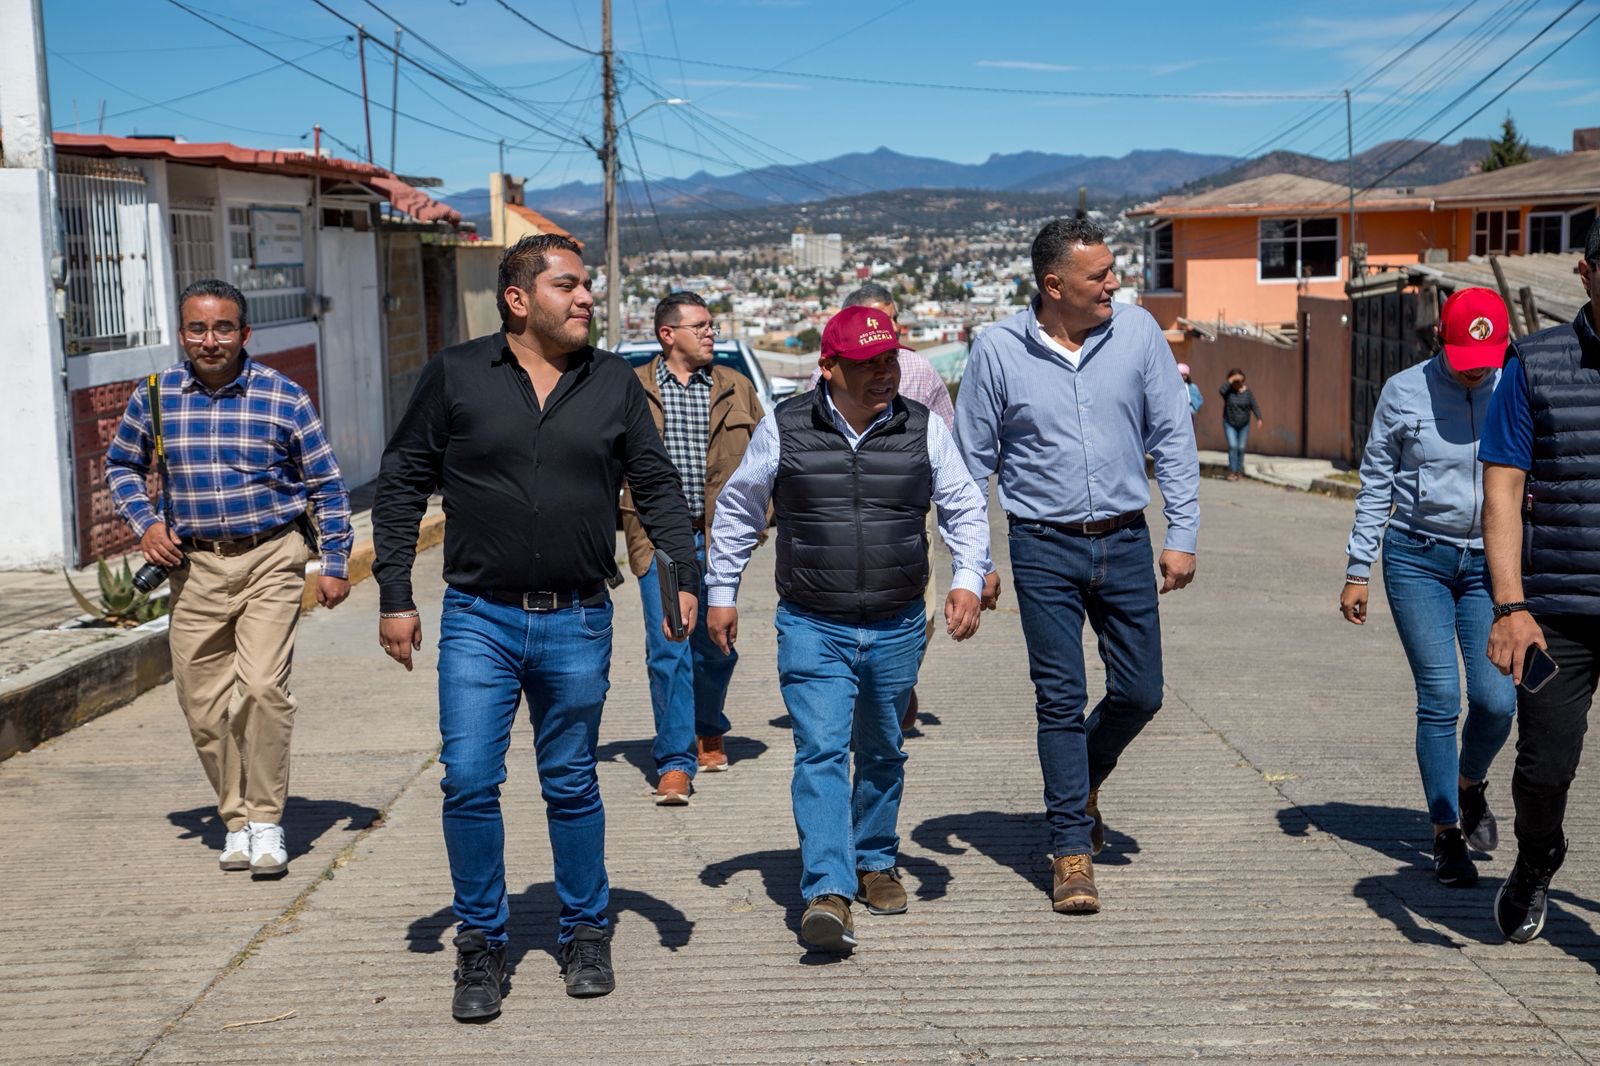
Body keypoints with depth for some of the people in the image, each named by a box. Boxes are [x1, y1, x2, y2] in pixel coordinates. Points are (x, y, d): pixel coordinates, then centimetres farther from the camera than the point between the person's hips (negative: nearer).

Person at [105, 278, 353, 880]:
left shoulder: (284, 398, -3)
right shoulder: (154, 397, 3)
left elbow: (326, 486, 4)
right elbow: (121, 464, 19)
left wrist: (335, 563, 1)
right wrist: (144, 523, 3)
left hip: (271, 561, -3)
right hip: (194, 566, 3)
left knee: (262, 685, -17)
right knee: (204, 706, 5)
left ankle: (266, 820, -3)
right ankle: (236, 820, 23)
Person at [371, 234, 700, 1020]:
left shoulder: (614, 383, 5)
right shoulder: (454, 375, 0)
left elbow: (657, 486, 9)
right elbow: (402, 483, 3)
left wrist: (684, 573, -3)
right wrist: (394, 597, -1)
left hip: (577, 623, 1)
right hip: (479, 618, -1)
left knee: (572, 786, 11)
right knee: (468, 782, -4)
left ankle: (584, 935, 26)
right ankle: (481, 943, 13)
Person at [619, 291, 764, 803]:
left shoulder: (735, 388, 9)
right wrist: (617, 520, -1)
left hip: (719, 537, 2)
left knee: (717, 644, 12)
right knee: (668, 650, -8)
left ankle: (708, 733, 37)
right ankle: (675, 762, -3)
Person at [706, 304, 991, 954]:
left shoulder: (923, 430, 0)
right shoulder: (784, 430, -3)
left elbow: (965, 510, 8)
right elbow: (737, 510, 9)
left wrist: (969, 581, -7)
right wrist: (721, 590, 10)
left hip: (898, 629, 2)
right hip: (812, 627, -2)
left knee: (882, 754, 16)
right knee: (820, 752, -13)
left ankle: (875, 863, 36)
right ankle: (827, 892, -17)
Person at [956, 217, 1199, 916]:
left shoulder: (1137, 332, -1)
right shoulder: (998, 349, -5)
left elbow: (1172, 436, 4)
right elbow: (972, 460, 2)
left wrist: (1183, 534, 0)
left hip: (1125, 543, 2)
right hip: (1045, 549, -2)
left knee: (1139, 694, 7)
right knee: (1061, 700, 0)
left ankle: (1082, 780, 37)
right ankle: (1072, 848, 11)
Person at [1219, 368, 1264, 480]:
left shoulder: (1247, 392, -4)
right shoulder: (1228, 390, -7)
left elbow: (1254, 405, -11)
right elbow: (1222, 390, -31)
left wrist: (1259, 418, -24)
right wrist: (1230, 381, -28)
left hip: (1244, 425, 1)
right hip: (1230, 424, -1)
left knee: (1241, 448, 2)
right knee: (1232, 446, -14)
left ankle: (1239, 472, 15)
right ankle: (1232, 472, -13)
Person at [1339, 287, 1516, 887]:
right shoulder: (1404, 392, -3)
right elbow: (1376, 484, 3)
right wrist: (1358, 571, 1)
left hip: (1490, 563, 2)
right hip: (1417, 559, -1)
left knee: (1496, 700, -7)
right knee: (1440, 697, -5)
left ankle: (1470, 786, 26)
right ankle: (1446, 833, 10)